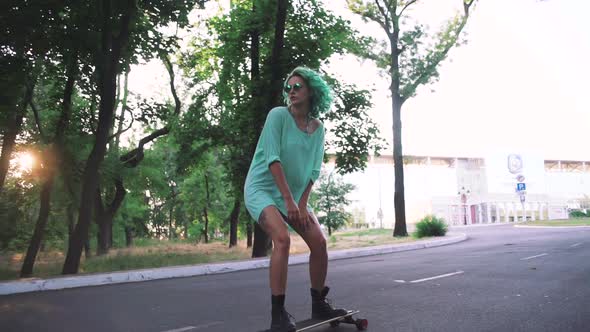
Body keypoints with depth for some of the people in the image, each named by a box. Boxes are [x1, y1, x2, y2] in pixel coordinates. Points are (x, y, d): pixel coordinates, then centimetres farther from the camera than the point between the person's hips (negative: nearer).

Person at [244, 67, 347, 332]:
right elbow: (273, 159, -20)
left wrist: (302, 204, -10)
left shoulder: (318, 128, 3)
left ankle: (319, 305, 16)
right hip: (262, 188, -6)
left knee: (319, 242, -2)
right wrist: (289, 200, -23)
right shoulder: (278, 115, -12)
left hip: (295, 192, 6)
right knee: (282, 238, -27)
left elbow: (313, 170, 1)